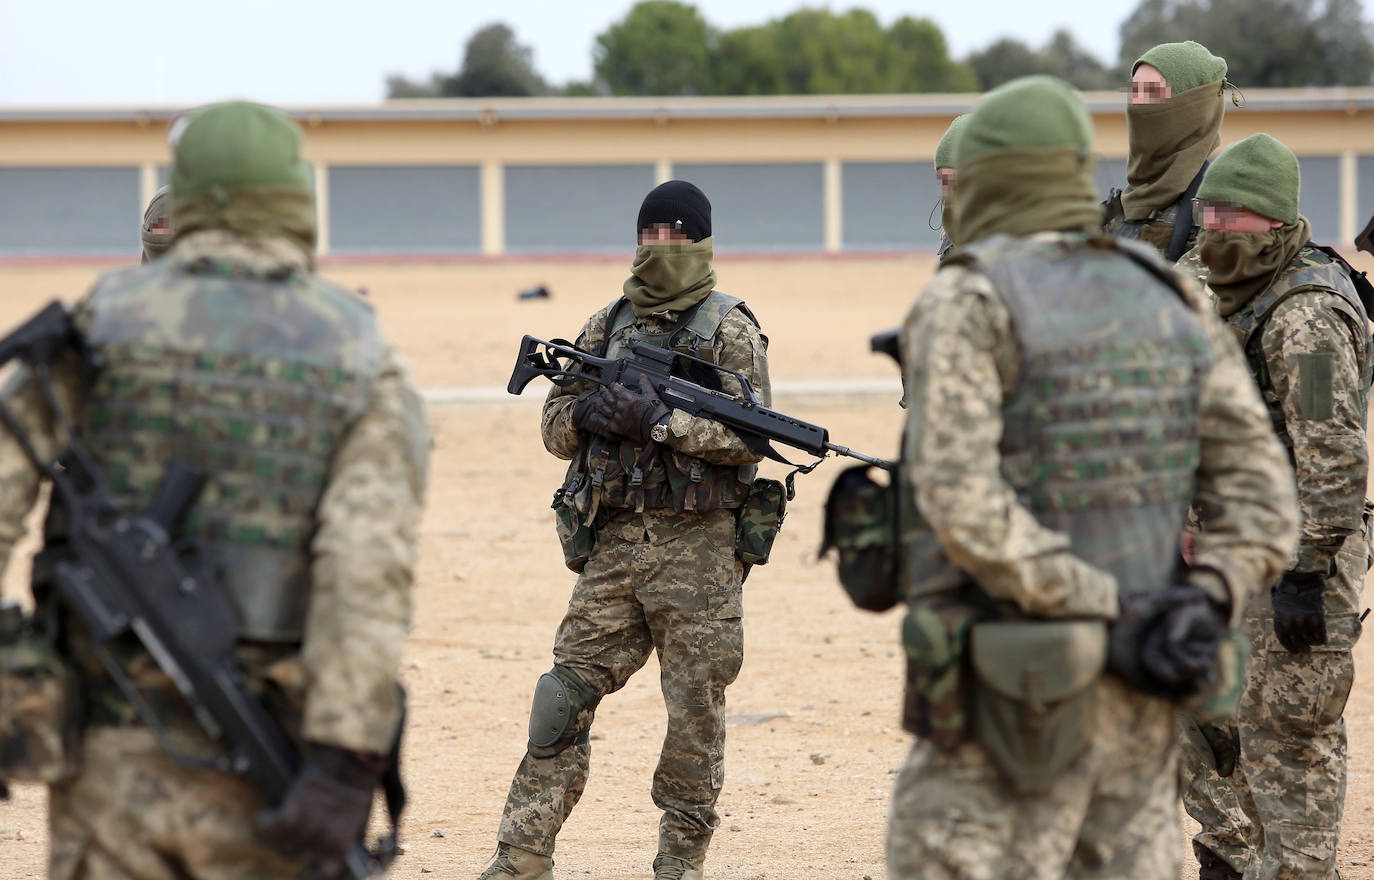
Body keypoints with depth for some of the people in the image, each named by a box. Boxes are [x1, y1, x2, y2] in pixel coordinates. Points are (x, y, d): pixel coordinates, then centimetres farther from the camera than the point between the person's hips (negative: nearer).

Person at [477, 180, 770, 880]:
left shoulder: (730, 329, 1)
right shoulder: (606, 325, 14)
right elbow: (555, 427, 15)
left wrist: (660, 421, -20)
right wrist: (587, 411, -7)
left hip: (698, 547, -4)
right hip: (615, 540, 4)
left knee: (695, 707, 0)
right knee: (567, 696, -1)